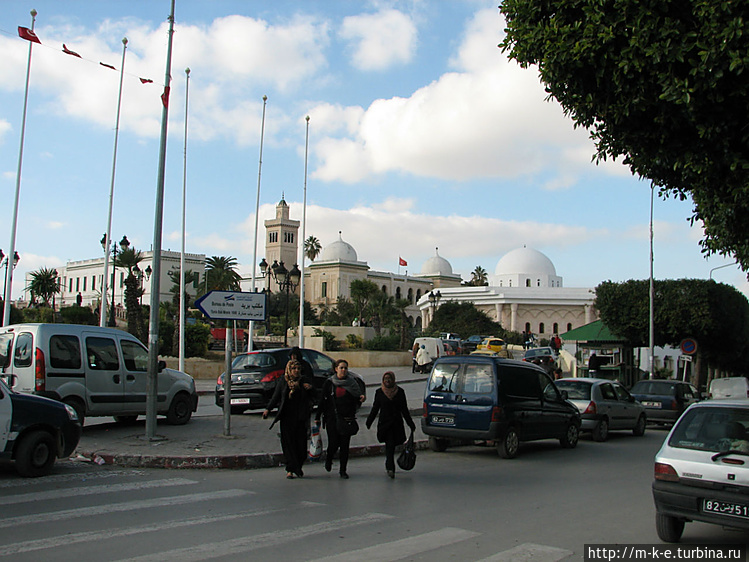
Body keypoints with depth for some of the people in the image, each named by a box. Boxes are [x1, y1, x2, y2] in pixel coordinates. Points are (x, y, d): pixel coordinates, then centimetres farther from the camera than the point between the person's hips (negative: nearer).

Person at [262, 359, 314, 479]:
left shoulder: (305, 381, 6)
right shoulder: (283, 382, 5)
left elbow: (312, 397, 6)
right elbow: (275, 397, 6)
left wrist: (310, 388, -14)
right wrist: (268, 409, -6)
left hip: (301, 418, 1)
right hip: (287, 418, -1)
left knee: (301, 443, 1)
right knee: (288, 443, -3)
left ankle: (298, 467, 20)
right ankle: (291, 469, 2)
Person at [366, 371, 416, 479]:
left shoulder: (400, 392, 6)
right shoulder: (379, 392, 3)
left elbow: (404, 409, 12)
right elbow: (375, 409, 8)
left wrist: (411, 424, 11)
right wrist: (369, 422, 1)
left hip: (397, 423, 2)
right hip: (384, 423, -2)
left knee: (391, 445, 6)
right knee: (390, 445, -15)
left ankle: (388, 466, 26)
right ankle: (390, 468, -19)